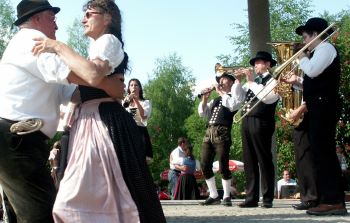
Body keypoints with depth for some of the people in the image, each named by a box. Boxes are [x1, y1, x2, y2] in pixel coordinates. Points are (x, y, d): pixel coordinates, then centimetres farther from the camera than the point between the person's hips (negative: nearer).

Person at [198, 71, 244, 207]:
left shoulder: (235, 94, 9)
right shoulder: (216, 100, 25)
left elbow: (232, 105, -13)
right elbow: (202, 113, 21)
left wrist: (221, 93, -3)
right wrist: (205, 98, 9)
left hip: (222, 133, -6)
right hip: (209, 132, 7)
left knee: (223, 166, -9)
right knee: (205, 165, 2)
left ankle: (226, 196, 4)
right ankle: (214, 195, 12)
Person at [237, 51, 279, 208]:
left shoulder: (273, 80, 0)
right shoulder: (252, 82, 21)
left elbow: (267, 97, -17)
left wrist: (251, 81, -11)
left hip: (261, 123, -7)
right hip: (246, 122, 7)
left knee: (264, 160, -4)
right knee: (249, 161, 6)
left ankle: (268, 199, -1)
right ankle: (251, 197, 9)